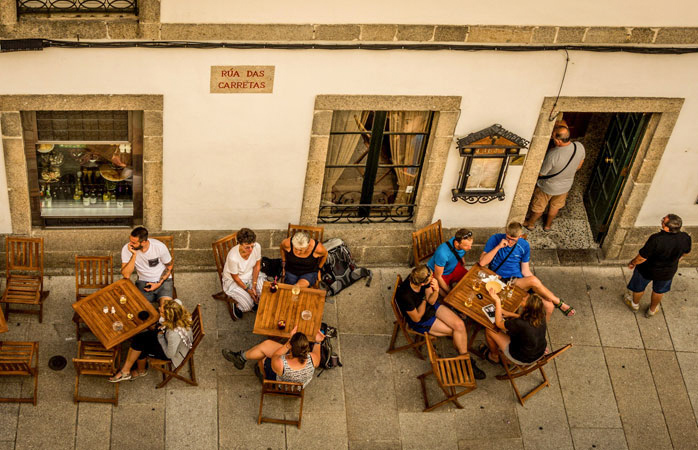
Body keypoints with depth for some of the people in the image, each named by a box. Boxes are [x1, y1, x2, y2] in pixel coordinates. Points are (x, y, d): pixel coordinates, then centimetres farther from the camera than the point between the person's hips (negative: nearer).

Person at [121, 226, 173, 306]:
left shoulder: (160, 247, -17)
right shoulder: (126, 249, -16)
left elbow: (169, 266, 0)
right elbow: (126, 275, -21)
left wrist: (159, 284, -11)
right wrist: (134, 255, -30)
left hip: (163, 280, -1)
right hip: (143, 282, 1)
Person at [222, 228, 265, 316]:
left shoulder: (257, 247, -26)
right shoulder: (233, 257, -37)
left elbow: (257, 266, -9)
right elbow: (235, 277, -20)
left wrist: (254, 286, -12)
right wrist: (248, 290, -15)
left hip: (251, 275, 5)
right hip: (233, 281, -4)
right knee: (248, 306, -18)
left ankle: (255, 301, 22)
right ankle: (238, 306, 18)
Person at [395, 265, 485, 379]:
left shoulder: (422, 278, -23)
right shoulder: (406, 295, -39)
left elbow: (431, 301, -9)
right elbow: (417, 318, -21)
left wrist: (436, 291, -30)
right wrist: (424, 299, -13)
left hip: (431, 306, 6)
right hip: (419, 321, -5)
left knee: (460, 324, -11)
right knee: (456, 331, -6)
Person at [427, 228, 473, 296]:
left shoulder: (464, 242, -22)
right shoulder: (442, 253, -41)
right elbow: (438, 277, -24)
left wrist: (464, 272, 18)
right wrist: (449, 292, -14)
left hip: (453, 267, 6)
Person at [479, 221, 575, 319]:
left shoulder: (524, 246, 5)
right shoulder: (495, 239, -5)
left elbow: (525, 271, 10)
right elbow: (482, 262, -13)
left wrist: (539, 286, -1)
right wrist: (498, 247, -21)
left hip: (518, 281, 4)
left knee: (548, 305, -17)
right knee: (533, 280, -30)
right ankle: (559, 303, -8)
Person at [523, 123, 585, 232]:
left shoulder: (553, 155, -41)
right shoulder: (580, 147, -25)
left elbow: (540, 173, -23)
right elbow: (579, 166, -4)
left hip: (547, 187, -5)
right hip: (565, 186, 5)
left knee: (538, 207, 25)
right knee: (555, 206, 32)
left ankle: (530, 223, 50)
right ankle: (548, 225, 55)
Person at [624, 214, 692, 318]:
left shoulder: (656, 240, -40)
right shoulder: (685, 238, -26)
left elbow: (642, 257, -28)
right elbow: (685, 252, -3)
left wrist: (632, 263, -7)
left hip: (648, 270, -3)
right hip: (668, 272, 3)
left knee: (639, 287, 29)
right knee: (659, 290, 33)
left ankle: (634, 305, 55)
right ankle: (652, 310, 55)